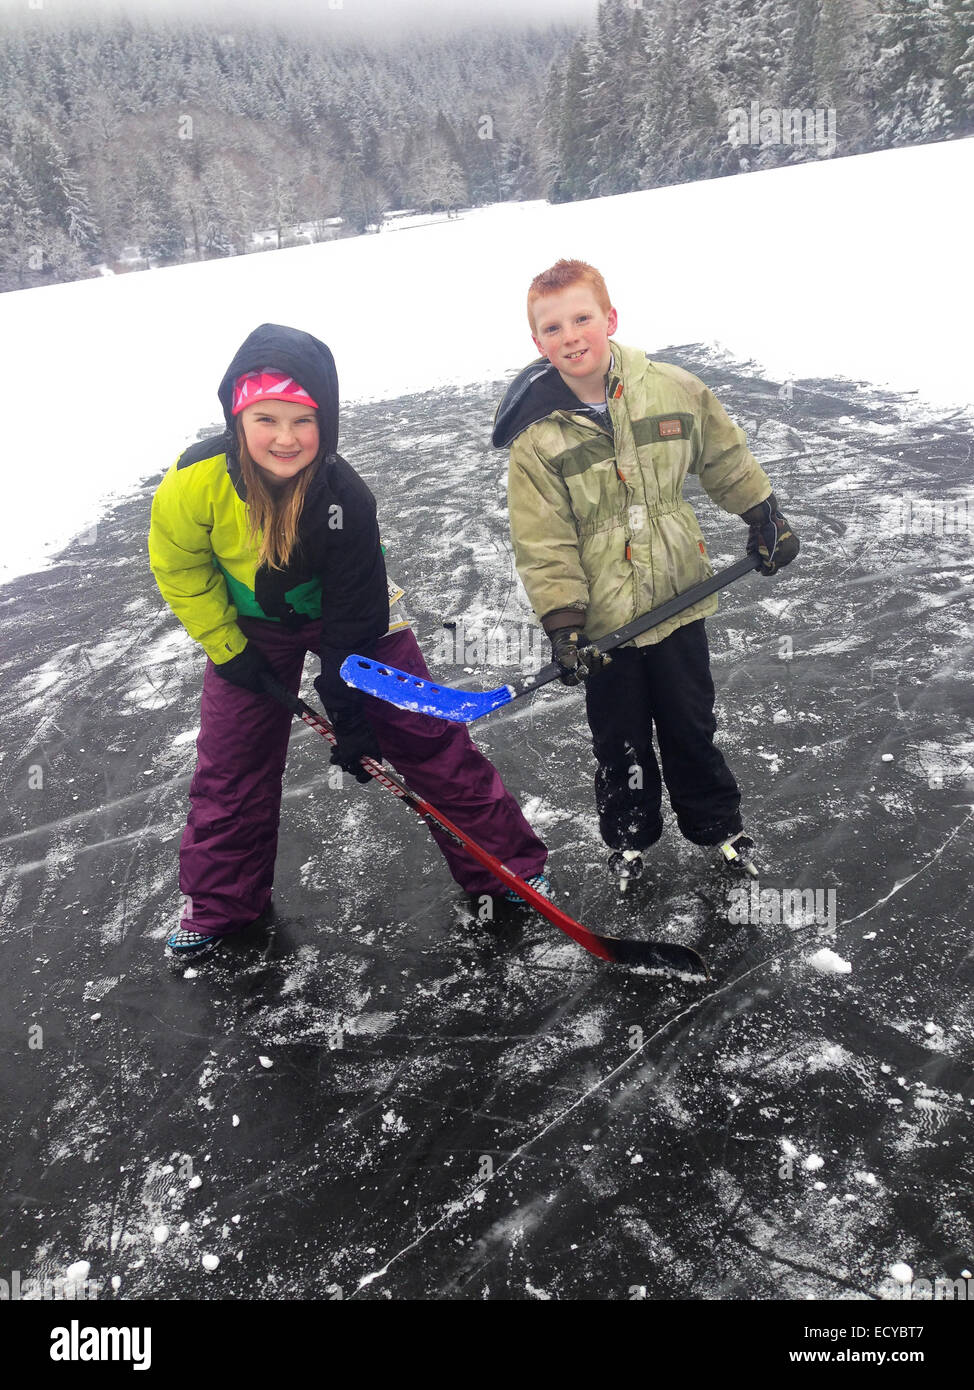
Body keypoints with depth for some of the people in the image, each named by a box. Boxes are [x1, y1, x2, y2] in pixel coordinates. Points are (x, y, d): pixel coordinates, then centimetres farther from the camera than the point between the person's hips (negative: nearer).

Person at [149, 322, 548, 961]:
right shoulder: (195, 483, -30)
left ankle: (506, 863, 10)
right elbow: (180, 569, -10)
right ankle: (220, 902, 30)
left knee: (429, 738, -6)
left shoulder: (345, 496, -32)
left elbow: (354, 617, -24)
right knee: (231, 765, 8)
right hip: (250, 626, 2)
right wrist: (227, 650, -8)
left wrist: (351, 714, -19)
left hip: (354, 618, -1)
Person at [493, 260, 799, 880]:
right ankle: (630, 835, 39)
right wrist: (562, 621, -17)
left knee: (691, 726, 18)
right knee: (620, 741, 15)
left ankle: (718, 822, 41)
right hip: (604, 618, -1)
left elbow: (727, 457, 8)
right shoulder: (535, 434, -13)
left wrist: (765, 515, 10)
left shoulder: (674, 388, -9)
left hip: (678, 598, 1)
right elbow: (544, 541, -11)